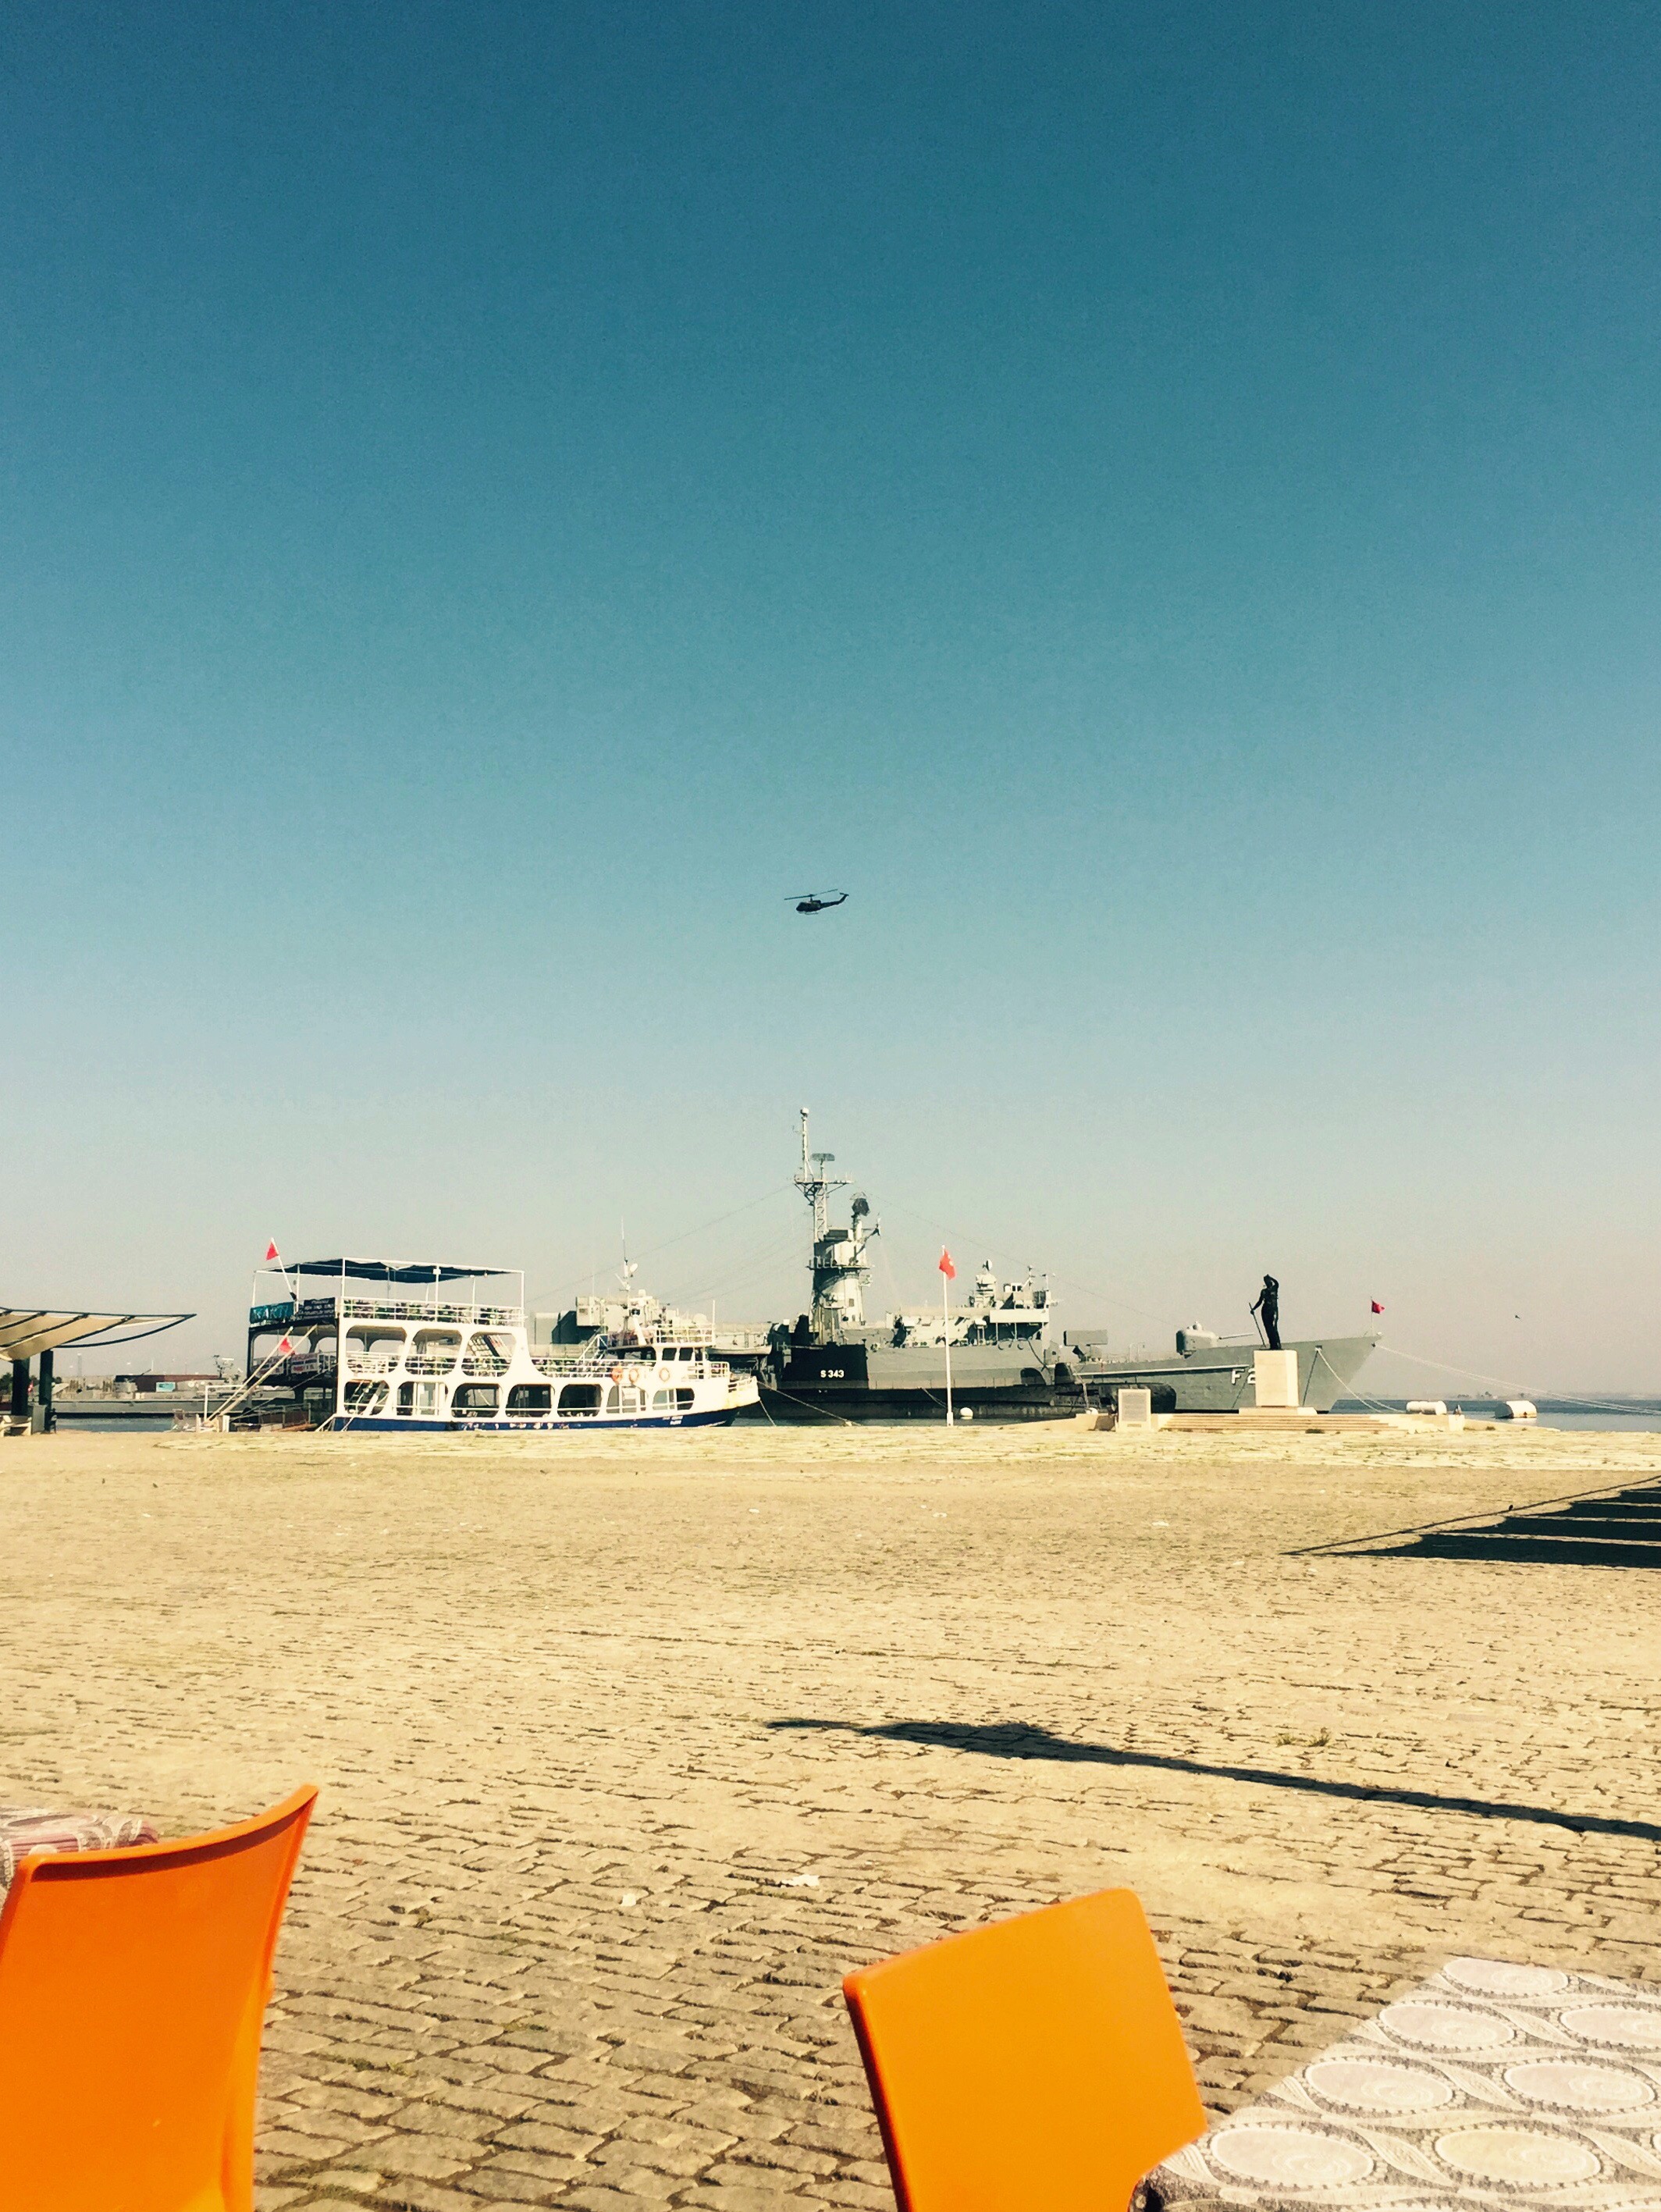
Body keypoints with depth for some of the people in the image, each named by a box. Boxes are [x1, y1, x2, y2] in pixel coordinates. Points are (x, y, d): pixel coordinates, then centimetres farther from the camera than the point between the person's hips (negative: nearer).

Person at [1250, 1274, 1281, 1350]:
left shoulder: (1274, 1288, 4)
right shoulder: (1263, 1291, 13)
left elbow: (1277, 1283, -19)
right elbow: (1260, 1301, 19)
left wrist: (1270, 1277, -24)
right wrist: (1253, 1309, 12)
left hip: (1274, 1311, -4)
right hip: (1265, 1311, 4)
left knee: (1274, 1329, -15)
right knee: (1268, 1330, 0)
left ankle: (1277, 1345, -14)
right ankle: (1272, 1346, 2)